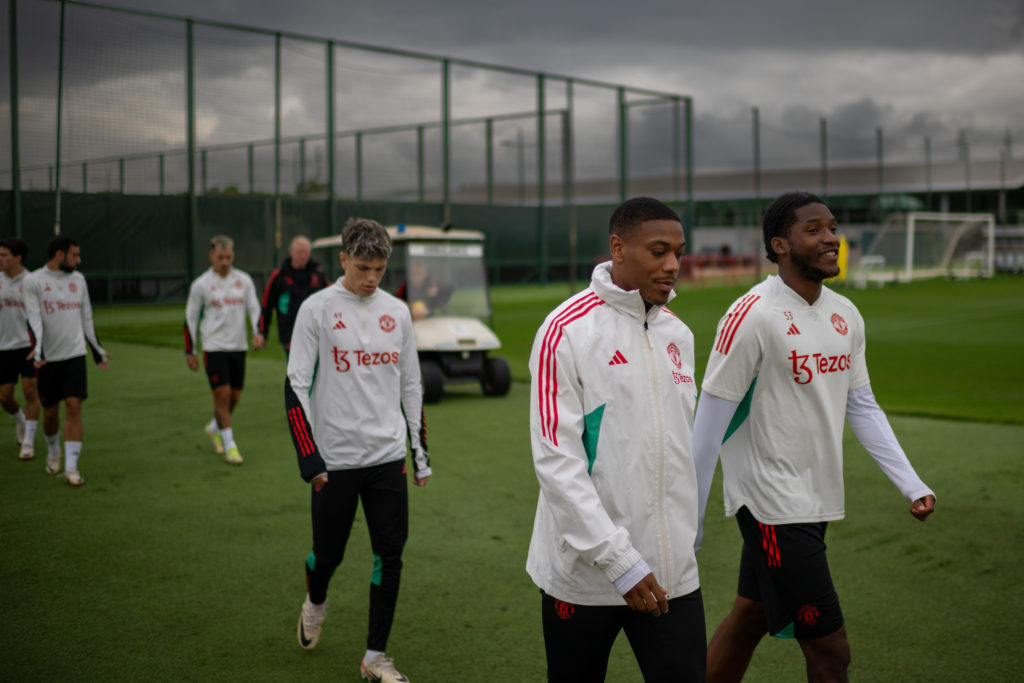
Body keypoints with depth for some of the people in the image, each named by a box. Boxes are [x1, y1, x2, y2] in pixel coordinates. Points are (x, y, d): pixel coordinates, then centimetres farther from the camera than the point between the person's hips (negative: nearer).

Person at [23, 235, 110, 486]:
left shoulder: (78, 279, 9)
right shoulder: (33, 281, -4)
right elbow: (34, 319, -11)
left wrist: (98, 351, 18)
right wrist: (37, 348, -25)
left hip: (75, 354, 2)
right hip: (47, 358, -2)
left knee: (74, 406, -10)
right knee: (50, 411, 8)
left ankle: (71, 467, -9)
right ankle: (53, 451, 37)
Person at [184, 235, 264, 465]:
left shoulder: (244, 280, 5)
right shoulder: (201, 284, -2)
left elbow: (254, 308, 8)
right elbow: (190, 317, 4)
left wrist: (258, 333, -11)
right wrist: (189, 351, 3)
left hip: (239, 347, 4)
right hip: (214, 348, -4)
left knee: (235, 396, 8)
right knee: (222, 394, -10)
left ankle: (214, 428, 35)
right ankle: (229, 445, -1)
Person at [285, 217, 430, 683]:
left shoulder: (397, 312, 7)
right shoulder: (317, 309, -5)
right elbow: (296, 387, -6)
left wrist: (420, 451, 12)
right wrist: (309, 459, -12)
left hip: (388, 456, 3)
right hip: (334, 459, -3)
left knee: (390, 554, 0)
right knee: (328, 552, 8)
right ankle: (315, 603, 43)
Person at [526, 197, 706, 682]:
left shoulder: (678, 334, 9)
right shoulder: (567, 331, -12)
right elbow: (556, 460, -16)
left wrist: (687, 535, 16)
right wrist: (620, 562, -18)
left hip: (673, 571, 5)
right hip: (584, 571, -5)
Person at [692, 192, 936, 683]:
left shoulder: (846, 316, 8)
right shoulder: (753, 315, -16)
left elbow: (862, 407, 14)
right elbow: (710, 421, -13)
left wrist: (912, 485, 5)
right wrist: (688, 520, -11)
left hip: (814, 500, 7)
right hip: (773, 504, -7)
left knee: (749, 617, 19)